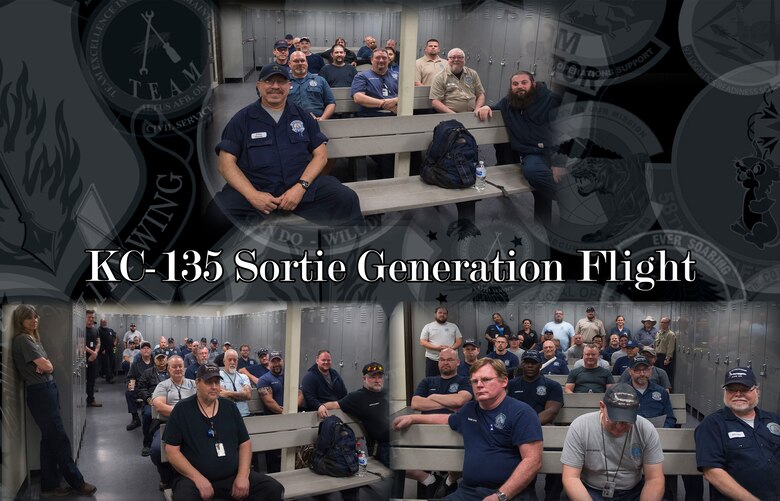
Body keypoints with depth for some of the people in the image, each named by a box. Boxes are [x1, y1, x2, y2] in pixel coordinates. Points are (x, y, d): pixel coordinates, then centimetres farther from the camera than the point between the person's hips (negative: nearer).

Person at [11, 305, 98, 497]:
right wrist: (45, 365, 3)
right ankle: (76, 483, 5)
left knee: (50, 439, 12)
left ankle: (50, 485, 18)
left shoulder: (33, 338, 16)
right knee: (60, 439, -3)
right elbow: (45, 366, -18)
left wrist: (44, 366, -10)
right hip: (40, 393, -10)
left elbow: (48, 365, 10)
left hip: (47, 389, 10)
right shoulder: (22, 340, -13)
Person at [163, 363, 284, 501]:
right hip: (193, 477, -3)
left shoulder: (229, 407, 11)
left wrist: (243, 475, -5)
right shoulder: (182, 410, 0)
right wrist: (198, 478, -15)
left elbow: (245, 443, 11)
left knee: (274, 489, -15)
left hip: (233, 475, 4)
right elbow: (172, 450, -5)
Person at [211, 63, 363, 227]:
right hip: (255, 188, -2)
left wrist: (301, 187, -9)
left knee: (347, 199, -22)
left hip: (303, 187, 2)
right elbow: (227, 163, 2)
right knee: (217, 212, -32)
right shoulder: (241, 119, 9)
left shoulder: (302, 116, 16)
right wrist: (252, 195, -14)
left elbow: (320, 154, 10)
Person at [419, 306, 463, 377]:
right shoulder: (428, 327, 7)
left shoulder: (453, 326, 13)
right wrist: (437, 348, -15)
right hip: (432, 360, -1)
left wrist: (452, 348, -13)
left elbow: (459, 341, 8)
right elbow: (423, 342, 0)